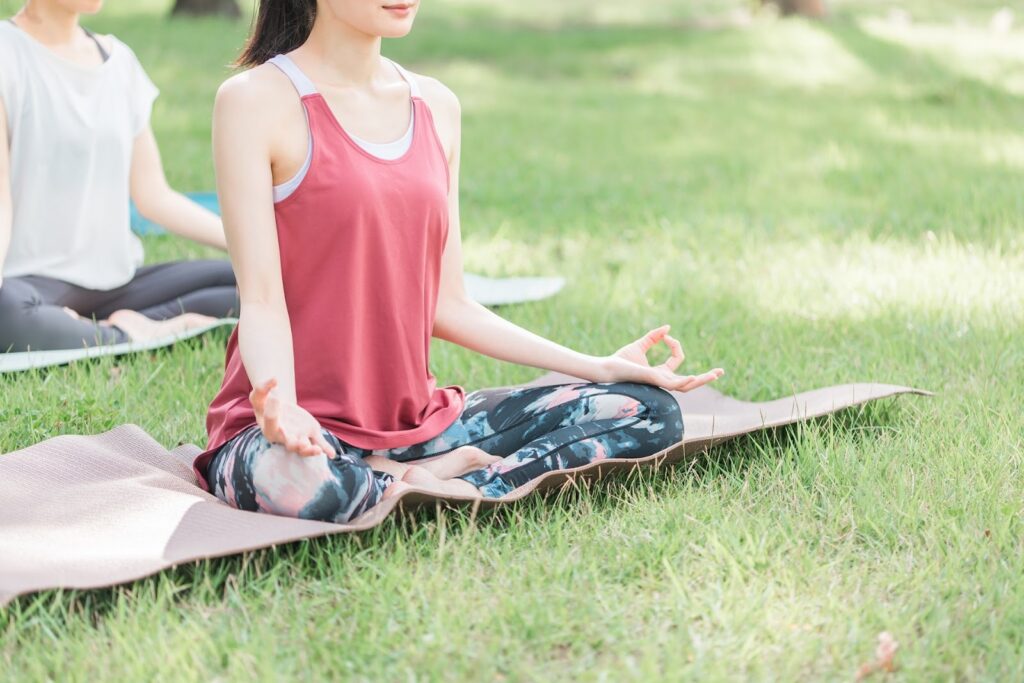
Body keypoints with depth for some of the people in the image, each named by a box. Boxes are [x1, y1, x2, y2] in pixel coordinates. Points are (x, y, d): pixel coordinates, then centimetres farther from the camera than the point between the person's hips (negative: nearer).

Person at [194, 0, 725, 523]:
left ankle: (423, 481, -13)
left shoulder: (436, 106, 10)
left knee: (648, 411, -5)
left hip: (416, 420, 6)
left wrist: (601, 367, 5)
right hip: (303, 426, -6)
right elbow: (261, 301, -14)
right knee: (298, 484, -43)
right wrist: (281, 405, -35)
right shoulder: (256, 100, -8)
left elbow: (447, 305, 10)